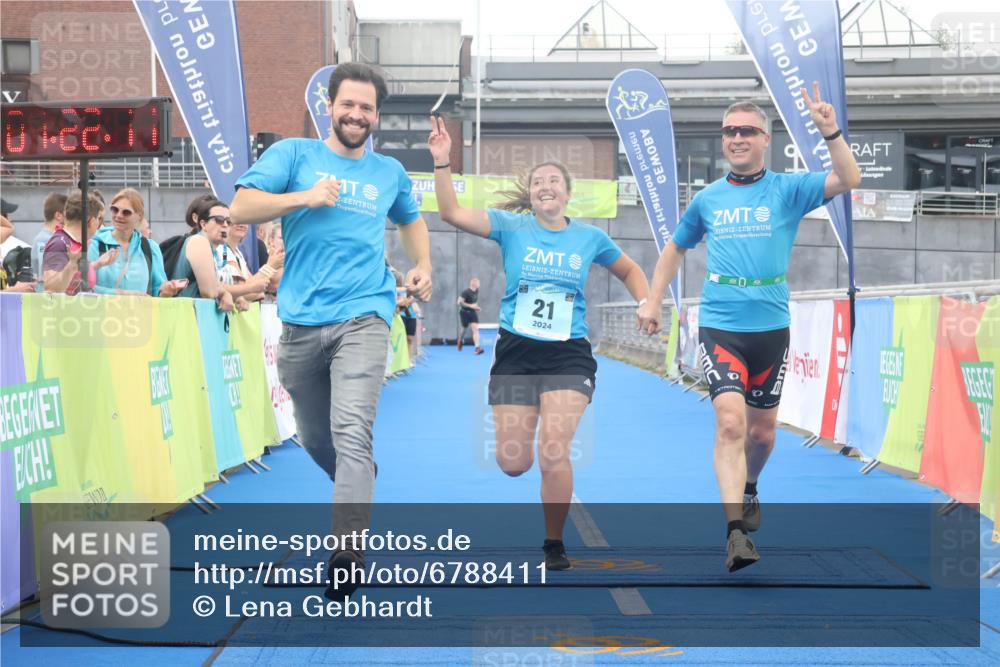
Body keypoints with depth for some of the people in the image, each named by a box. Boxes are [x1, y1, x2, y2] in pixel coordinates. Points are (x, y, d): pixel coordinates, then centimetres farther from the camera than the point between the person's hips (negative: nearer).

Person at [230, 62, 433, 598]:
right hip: (302, 321, 1)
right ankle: (358, 482, 45)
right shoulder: (294, 154, 6)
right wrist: (306, 197, -14)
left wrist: (422, 265, 18)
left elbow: (411, 219, 35)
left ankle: (347, 549, -25)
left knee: (352, 430, -20)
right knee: (314, 439, 13)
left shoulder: (389, 172, 15)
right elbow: (241, 207, -4)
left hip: (363, 316, -1)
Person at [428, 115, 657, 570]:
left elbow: (628, 270, 22)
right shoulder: (511, 226, 0)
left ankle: (554, 545, 5)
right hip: (515, 353, 1)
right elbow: (451, 213, -12)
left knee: (553, 454, -15)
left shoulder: (589, 237, 4)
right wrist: (441, 162, -24)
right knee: (513, 463, 0)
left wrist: (646, 304, 5)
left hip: (569, 355, -1)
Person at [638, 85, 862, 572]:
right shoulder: (707, 199, 8)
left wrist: (831, 132, -28)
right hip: (719, 326, -1)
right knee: (730, 421, -19)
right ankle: (736, 532, -22)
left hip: (770, 327, 1)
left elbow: (848, 180, -14)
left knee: (761, 431, 13)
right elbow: (676, 248, 23)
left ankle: (748, 489, 44)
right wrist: (653, 300, 17)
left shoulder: (787, 190, 1)